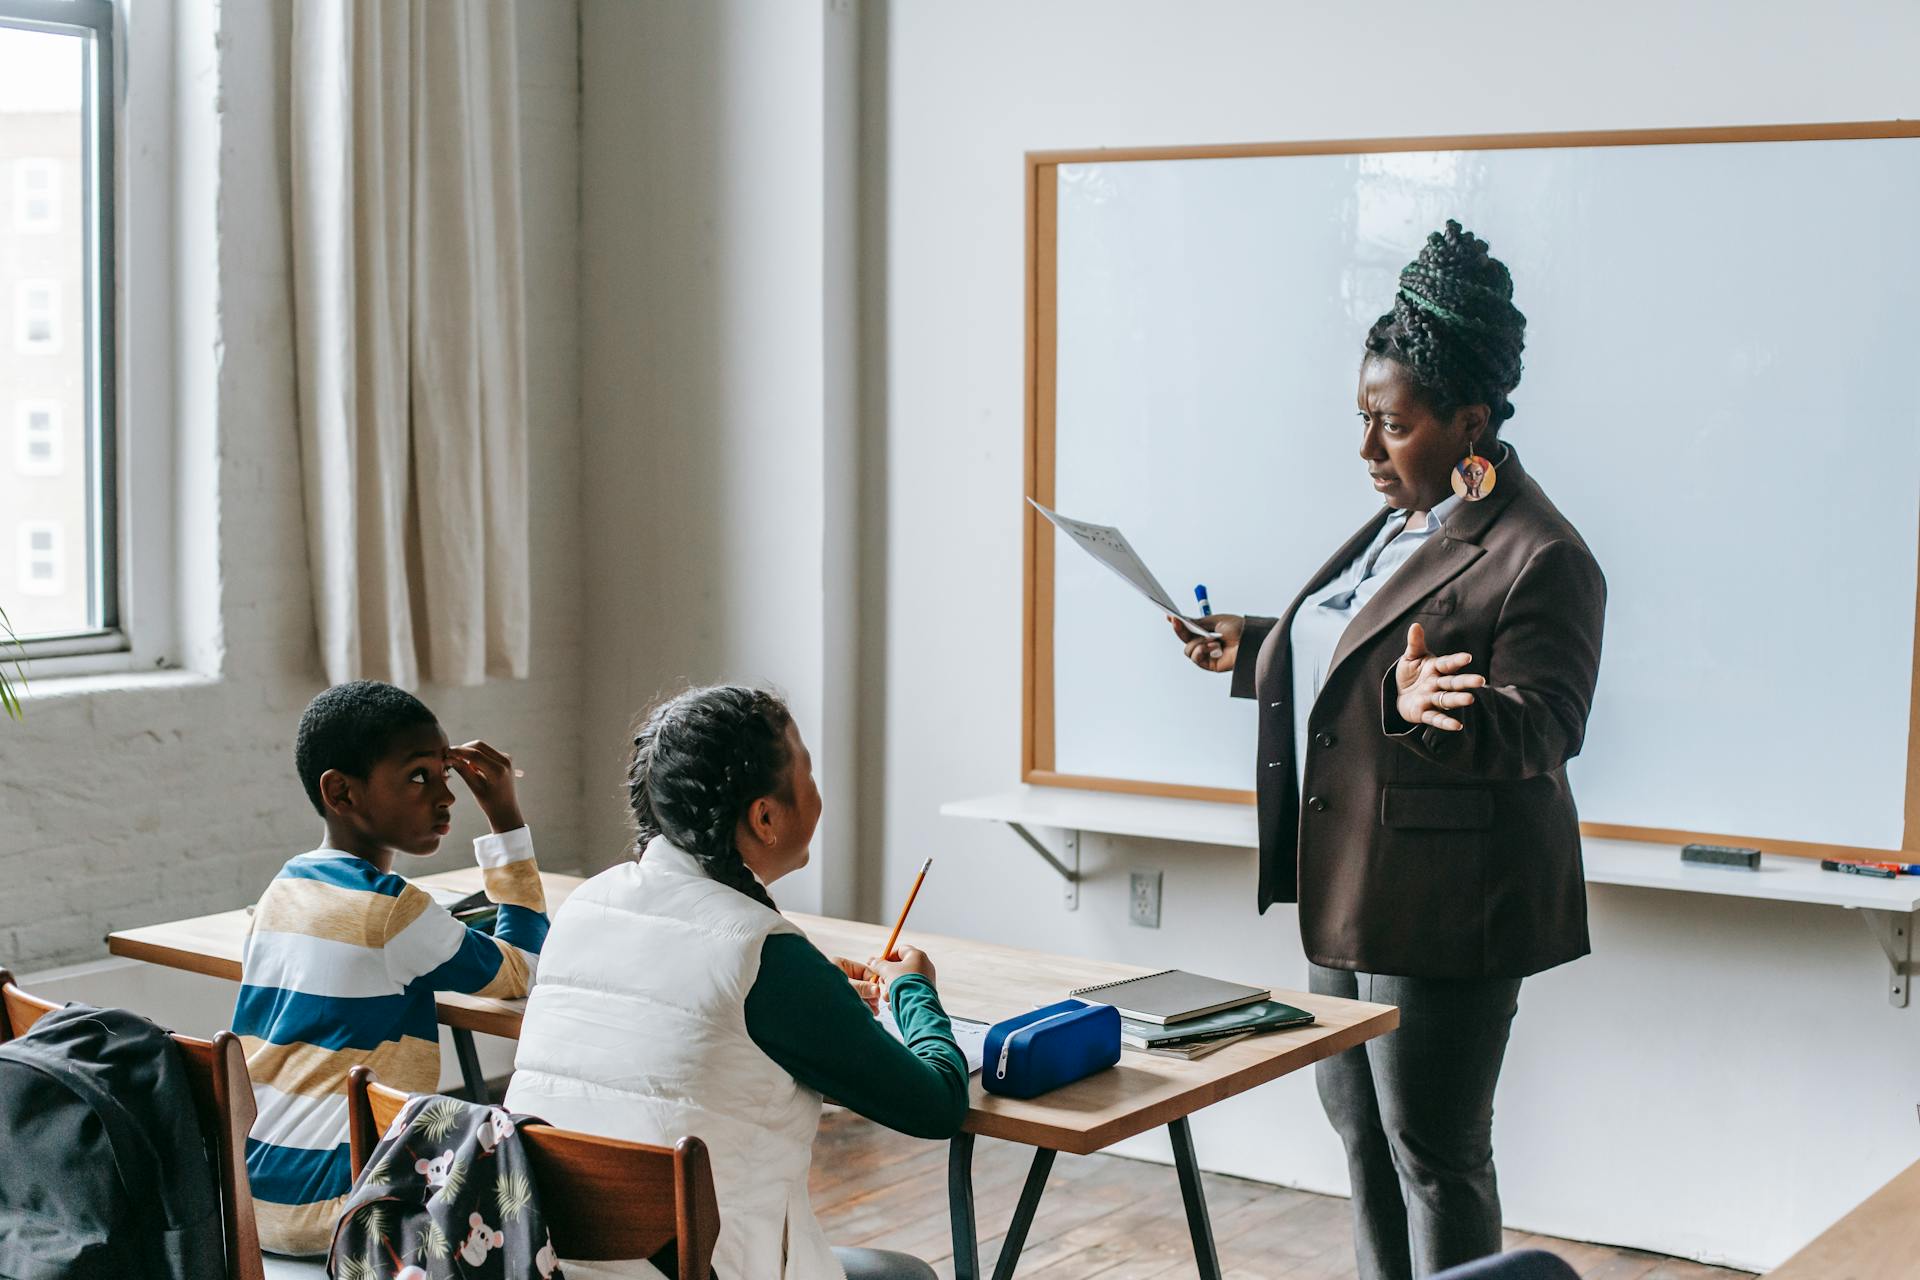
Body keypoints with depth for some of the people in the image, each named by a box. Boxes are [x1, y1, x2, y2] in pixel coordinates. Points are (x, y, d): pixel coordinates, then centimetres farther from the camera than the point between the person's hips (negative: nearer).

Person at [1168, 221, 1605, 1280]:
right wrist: (1251, 652, 22)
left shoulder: (1539, 559, -18)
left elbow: (1542, 728, -23)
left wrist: (1433, 707, -40)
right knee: (1358, 1124, 19)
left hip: (1444, 910, -10)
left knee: (1434, 1153, 1)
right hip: (1351, 892, 10)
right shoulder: (1402, 523, 12)